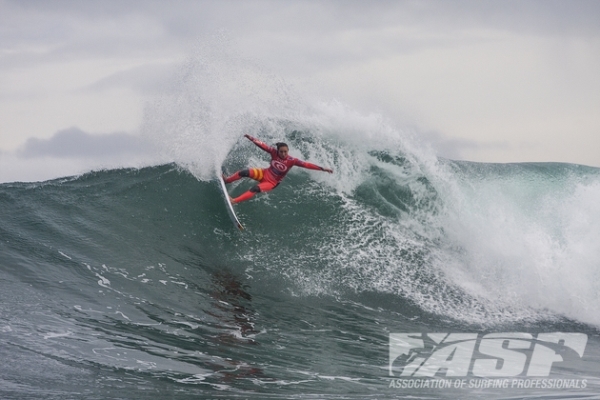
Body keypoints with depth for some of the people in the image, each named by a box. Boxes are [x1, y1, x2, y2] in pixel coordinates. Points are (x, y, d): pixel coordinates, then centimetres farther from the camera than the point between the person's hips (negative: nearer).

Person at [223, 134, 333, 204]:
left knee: (255, 190, -27)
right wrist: (252, 139, -31)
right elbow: (263, 145, -20)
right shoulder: (274, 152, -16)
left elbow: (306, 165, -27)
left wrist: (322, 168, -33)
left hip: (272, 182, -3)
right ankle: (225, 180, 6)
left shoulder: (291, 161, -23)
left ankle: (234, 201, -23)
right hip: (264, 173, 3)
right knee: (244, 173, -16)